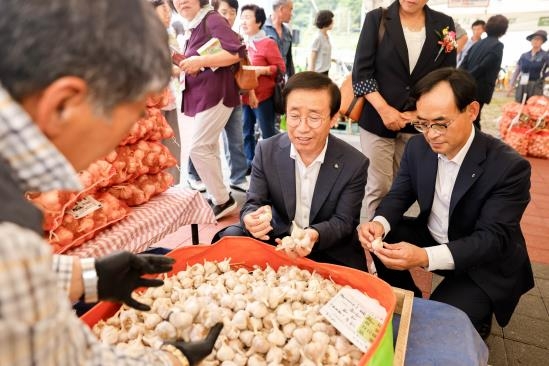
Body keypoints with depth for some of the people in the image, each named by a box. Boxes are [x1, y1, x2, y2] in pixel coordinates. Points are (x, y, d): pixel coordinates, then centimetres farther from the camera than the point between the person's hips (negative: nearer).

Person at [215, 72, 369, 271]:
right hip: (276, 238, 2)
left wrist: (315, 236, -35)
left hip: (331, 251, -1)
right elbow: (252, 204, -7)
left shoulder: (355, 164, -15)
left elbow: (343, 222, -12)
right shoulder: (266, 150, -10)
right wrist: (251, 219, -33)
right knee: (229, 237, -19)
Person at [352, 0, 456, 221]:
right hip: (377, 119, -2)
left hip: (420, 123, 2)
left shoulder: (444, 24, 7)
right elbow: (361, 71, -4)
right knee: (378, 188, 0)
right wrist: (384, 109, -13)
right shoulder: (377, 19, 2)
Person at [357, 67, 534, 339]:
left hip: (486, 263, -5)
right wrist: (380, 223, -28)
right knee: (379, 239, -13)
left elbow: (492, 239, -28)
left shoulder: (509, 166, -25)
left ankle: (475, 321, 14)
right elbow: (399, 195, -2)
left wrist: (425, 257, -44)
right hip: (432, 237, 5)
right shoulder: (418, 147, -10)